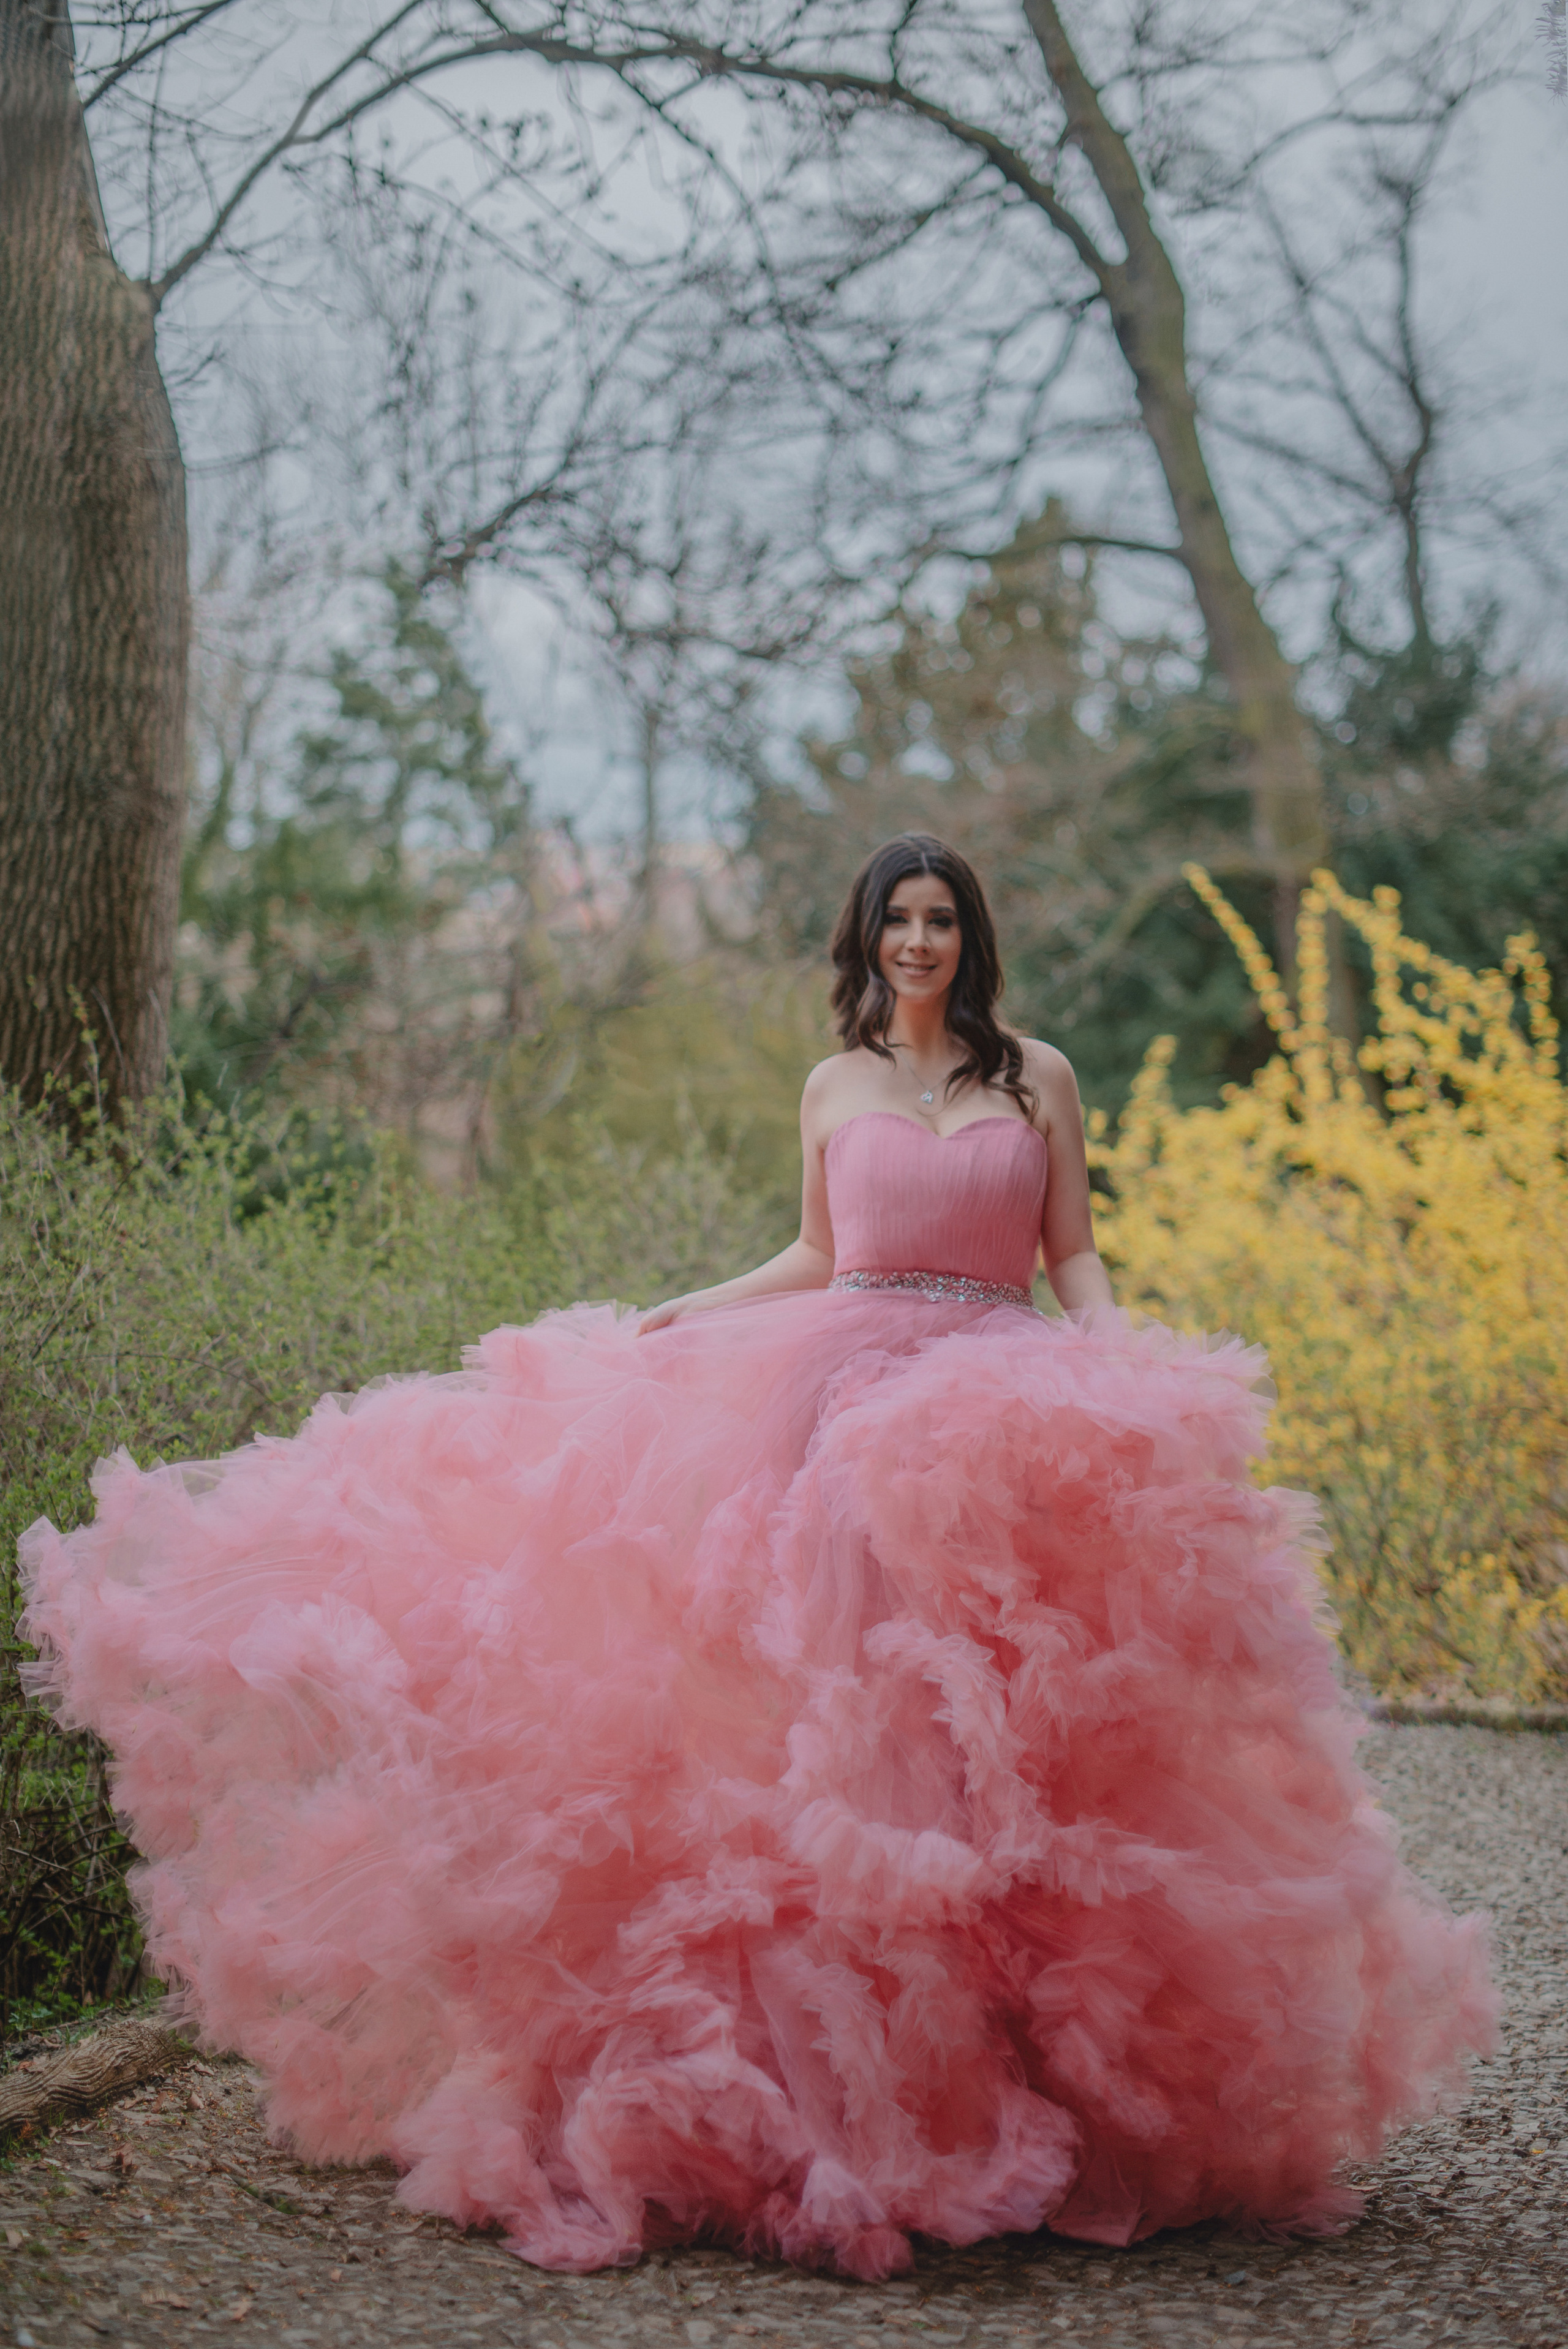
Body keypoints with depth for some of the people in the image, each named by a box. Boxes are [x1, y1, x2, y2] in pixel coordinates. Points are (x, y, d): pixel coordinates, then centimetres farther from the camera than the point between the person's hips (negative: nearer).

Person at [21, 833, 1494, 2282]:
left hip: (1005, 1421, -1)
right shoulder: (835, 1087, 14)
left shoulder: (1038, 1077, 9)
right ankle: (830, 2081, -3)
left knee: (980, 1727, -9)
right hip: (839, 1400, 2)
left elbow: (1074, 1259, 9)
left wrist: (1128, 1369, -8)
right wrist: (672, 1320, 16)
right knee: (824, 1699, -9)